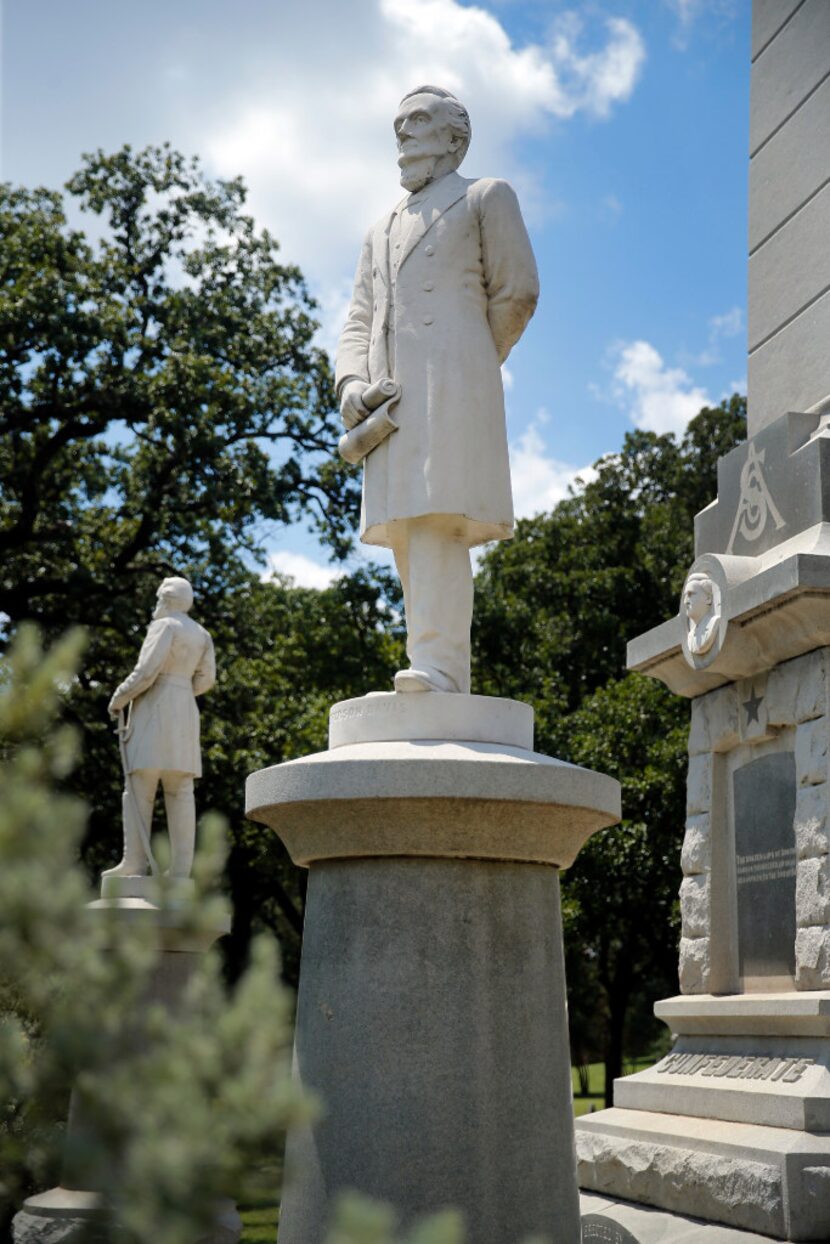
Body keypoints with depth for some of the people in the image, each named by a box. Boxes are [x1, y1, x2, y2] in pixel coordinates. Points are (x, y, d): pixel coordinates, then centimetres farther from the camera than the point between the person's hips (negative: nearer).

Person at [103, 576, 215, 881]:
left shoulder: (164, 626, -6)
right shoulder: (201, 634, 17)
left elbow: (147, 670, -14)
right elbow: (206, 679, 15)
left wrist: (118, 698, -3)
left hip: (154, 711, -8)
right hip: (184, 713, 8)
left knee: (139, 787, -9)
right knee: (180, 791, 1)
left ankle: (135, 863, -16)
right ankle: (181, 869, -5)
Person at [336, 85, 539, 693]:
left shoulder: (486, 197, 17)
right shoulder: (383, 229, 32)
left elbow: (517, 293, 6)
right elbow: (359, 320, 21)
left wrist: (468, 369, 4)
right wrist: (352, 382, 3)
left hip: (451, 387, -6)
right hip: (390, 398, 6)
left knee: (438, 518, -20)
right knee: (408, 533, -2)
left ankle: (436, 666, -27)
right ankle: (441, 676, -2)